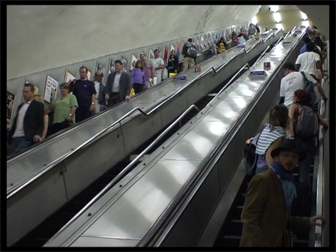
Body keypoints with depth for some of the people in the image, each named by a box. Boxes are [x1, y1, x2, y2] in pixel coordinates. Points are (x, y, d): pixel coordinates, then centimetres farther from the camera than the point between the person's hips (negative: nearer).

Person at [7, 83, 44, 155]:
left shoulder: (38, 105, 5)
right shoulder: (20, 106, 25)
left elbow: (41, 123, -2)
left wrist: (38, 134, -20)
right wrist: (9, 136, 19)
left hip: (27, 138, -7)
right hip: (15, 137, 7)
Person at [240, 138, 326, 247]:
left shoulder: (288, 184, 13)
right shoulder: (262, 180, -13)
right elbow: (248, 218, -18)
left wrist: (307, 222, 8)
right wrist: (264, 243, -22)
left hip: (279, 242, 8)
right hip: (257, 244, -8)